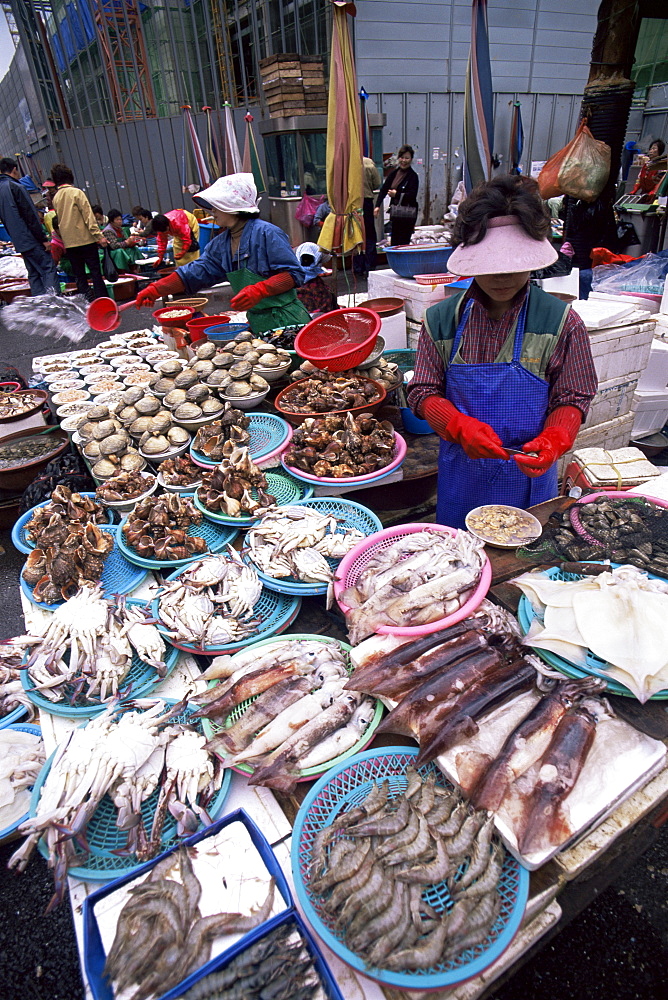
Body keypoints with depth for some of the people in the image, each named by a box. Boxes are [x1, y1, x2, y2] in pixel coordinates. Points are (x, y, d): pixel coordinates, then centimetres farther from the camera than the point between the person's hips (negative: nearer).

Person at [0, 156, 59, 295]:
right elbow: (31, 216, -15)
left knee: (34, 274, 11)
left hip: (19, 243, 8)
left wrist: (16, 238, 23)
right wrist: (44, 239, -12)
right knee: (48, 269, -9)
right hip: (32, 239, -8)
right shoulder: (16, 187, -10)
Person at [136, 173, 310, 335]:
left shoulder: (266, 233, -10)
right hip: (256, 323, 7)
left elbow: (294, 274, -14)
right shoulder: (220, 244, 13)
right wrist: (156, 290, 8)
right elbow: (194, 273, 14)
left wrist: (258, 290, -26)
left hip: (285, 320, -7)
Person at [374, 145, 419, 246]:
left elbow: (412, 195, -12)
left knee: (403, 242, -8)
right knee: (394, 242, 8)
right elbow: (384, 189, 5)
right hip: (395, 212, 6)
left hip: (408, 214, -6)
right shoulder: (393, 173, 11)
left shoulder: (413, 176, -4)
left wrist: (396, 194, -14)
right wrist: (378, 205, -7)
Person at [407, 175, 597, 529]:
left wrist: (552, 441, -24)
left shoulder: (562, 323, -6)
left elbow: (571, 399, -3)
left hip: (528, 473, 0)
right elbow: (423, 392, -4)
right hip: (461, 472, 1)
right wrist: (461, 426, -23)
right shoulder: (441, 320, -4)